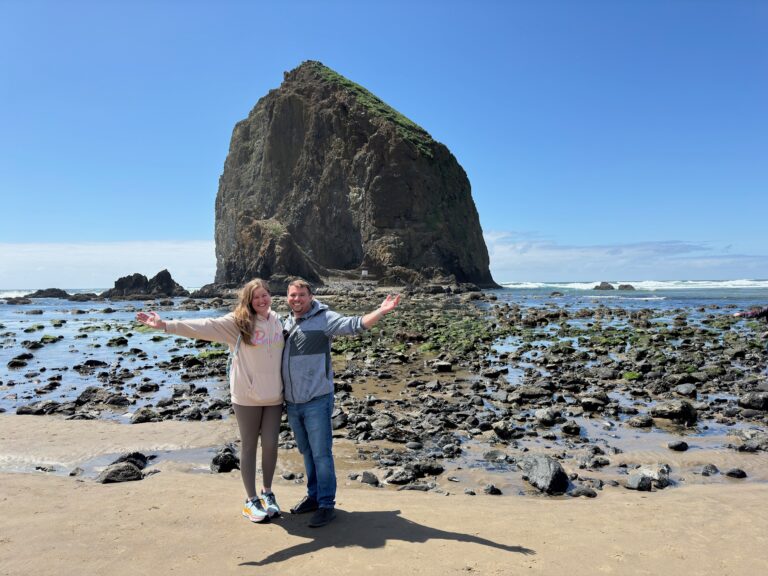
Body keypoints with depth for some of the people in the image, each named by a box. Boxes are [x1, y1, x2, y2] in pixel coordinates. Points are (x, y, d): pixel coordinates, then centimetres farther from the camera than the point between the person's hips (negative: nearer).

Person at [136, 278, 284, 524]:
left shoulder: (278, 321, 3)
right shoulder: (237, 322, -10)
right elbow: (205, 327, -21)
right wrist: (166, 325, -30)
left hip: (274, 396, 3)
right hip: (247, 396, -3)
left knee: (270, 445, 9)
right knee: (249, 446, 9)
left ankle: (267, 492, 30)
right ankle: (251, 499, 23)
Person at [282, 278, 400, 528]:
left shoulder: (324, 318, -9)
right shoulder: (286, 323, 11)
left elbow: (355, 324, -21)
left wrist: (381, 311, -34)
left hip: (317, 401, -6)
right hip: (292, 403, 7)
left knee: (321, 454, 0)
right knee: (307, 452, 19)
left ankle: (327, 505, 12)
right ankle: (314, 495, 34)